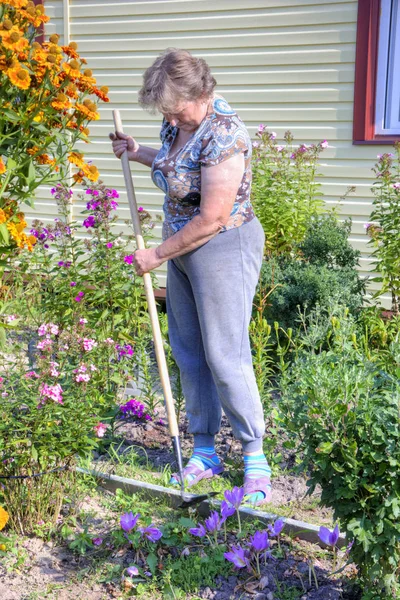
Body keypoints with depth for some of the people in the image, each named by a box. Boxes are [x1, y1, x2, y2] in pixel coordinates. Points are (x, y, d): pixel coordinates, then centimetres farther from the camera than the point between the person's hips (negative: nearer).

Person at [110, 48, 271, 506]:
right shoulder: (178, 122, 3)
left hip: (223, 249, -9)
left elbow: (211, 219, -25)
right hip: (183, 247, 9)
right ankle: (204, 453, 24)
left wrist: (158, 254, -15)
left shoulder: (222, 134, -25)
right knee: (188, 353, 12)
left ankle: (255, 458, 12)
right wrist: (137, 152, 11)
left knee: (225, 356, -4)